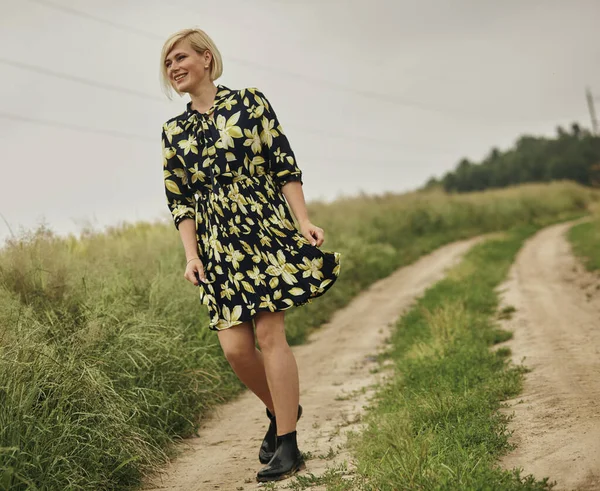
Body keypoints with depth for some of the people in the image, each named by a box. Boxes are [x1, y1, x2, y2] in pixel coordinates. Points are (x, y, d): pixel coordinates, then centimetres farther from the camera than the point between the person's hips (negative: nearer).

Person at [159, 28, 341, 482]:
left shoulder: (249, 102, 3)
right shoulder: (173, 131, 12)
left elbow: (285, 166, 0)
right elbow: (179, 200, 11)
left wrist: (304, 222, -9)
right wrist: (191, 255, 0)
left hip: (266, 228, -3)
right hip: (217, 244, 4)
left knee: (270, 331, -10)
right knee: (235, 347, -4)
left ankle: (287, 444, -2)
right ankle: (282, 410, 24)